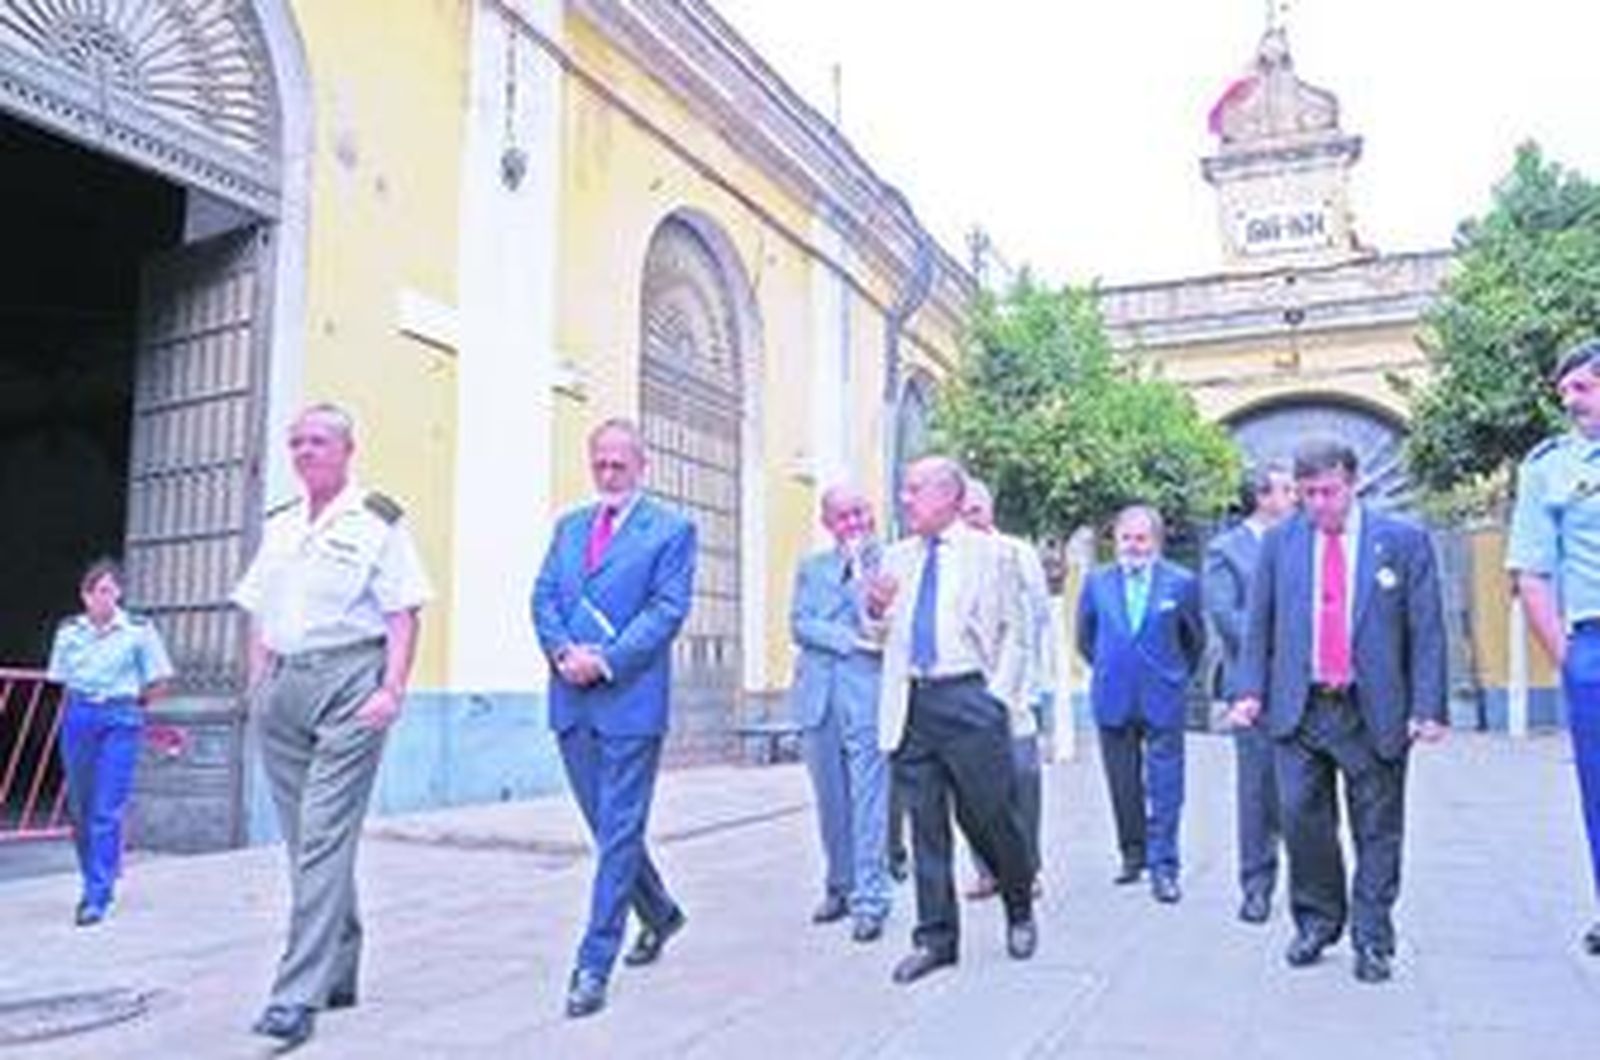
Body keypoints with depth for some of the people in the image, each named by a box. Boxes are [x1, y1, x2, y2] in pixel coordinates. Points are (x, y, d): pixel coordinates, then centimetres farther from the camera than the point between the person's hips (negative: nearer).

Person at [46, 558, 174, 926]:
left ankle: (97, 898, -6)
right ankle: (94, 882, 27)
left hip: (120, 722, -4)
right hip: (77, 719, 4)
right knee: (80, 809, 9)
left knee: (107, 812, -9)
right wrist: (83, 703, 9)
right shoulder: (68, 630, 6)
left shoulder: (139, 630, -4)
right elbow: (59, 678, 18)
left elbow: (159, 684, 3)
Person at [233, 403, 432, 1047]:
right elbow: (260, 615, 20)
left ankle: (298, 995, -9)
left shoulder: (377, 521, -2)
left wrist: (392, 690, -16)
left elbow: (402, 615, -7)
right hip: (282, 683, 7)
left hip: (349, 681, -7)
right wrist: (257, 685, 10)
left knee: (325, 837, -11)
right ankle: (339, 971, 25)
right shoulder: (278, 526, 17)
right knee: (302, 839, 11)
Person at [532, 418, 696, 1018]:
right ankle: (661, 914, 37)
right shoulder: (569, 526, 16)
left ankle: (594, 965, 3)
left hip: (630, 698, -6)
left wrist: (605, 661, -17)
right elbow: (543, 598, 11)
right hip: (571, 699, 6)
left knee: (618, 832, -3)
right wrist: (563, 652, -8)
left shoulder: (671, 529, -1)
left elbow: (668, 609, -9)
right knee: (608, 828, 15)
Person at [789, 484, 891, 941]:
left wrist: (859, 570, -9)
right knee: (831, 801, 11)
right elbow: (798, 624, 5)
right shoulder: (811, 567, 17)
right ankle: (840, 886, 25)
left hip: (869, 695, -4)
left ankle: (869, 901, -1)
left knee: (869, 801, -6)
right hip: (819, 697, 4)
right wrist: (847, 639, -8)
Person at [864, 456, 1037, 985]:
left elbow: (1015, 633, 1)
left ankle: (1019, 910, 28)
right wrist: (876, 612, -1)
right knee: (926, 824, 6)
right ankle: (935, 937, 16)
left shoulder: (992, 554, 3)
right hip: (912, 702, 4)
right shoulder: (897, 557, 15)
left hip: (968, 699, -4)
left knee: (989, 815, 2)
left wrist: (999, 697, -8)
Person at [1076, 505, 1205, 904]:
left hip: (1162, 700, -2)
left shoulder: (1180, 583, -2)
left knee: (1165, 790, -3)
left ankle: (1163, 868, 3)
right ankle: (1132, 854, 26)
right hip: (1113, 700, 2)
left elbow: (1194, 641, 10)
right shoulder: (1097, 582, 4)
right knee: (1124, 787, 11)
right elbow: (1085, 638, 17)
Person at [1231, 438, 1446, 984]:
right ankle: (1316, 921, 21)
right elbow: (1258, 625, 9)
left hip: (1374, 711, -1)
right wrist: (1250, 689, 0)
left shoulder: (1404, 541, 0)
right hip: (1298, 709, 1)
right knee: (1301, 817, 0)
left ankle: (1371, 939, 19)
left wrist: (1427, 708, -7)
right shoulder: (1279, 541, 6)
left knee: (1377, 830, 6)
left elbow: (1427, 632, -1)